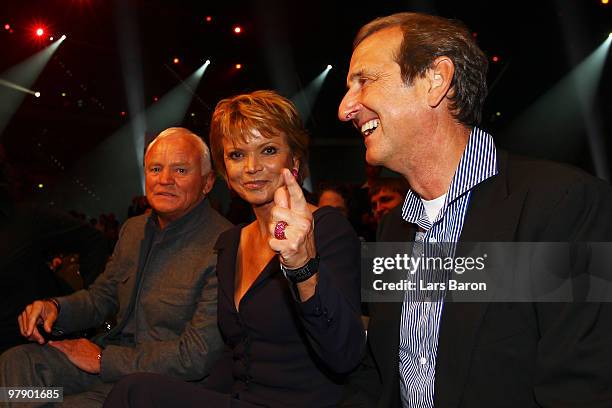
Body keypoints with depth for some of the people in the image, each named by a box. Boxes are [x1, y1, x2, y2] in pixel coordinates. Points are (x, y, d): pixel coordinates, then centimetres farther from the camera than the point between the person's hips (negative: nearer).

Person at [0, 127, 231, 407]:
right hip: (110, 353, 7)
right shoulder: (133, 229, 8)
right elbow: (101, 296, 19)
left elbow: (196, 357, -21)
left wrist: (102, 358, -14)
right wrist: (56, 308, -5)